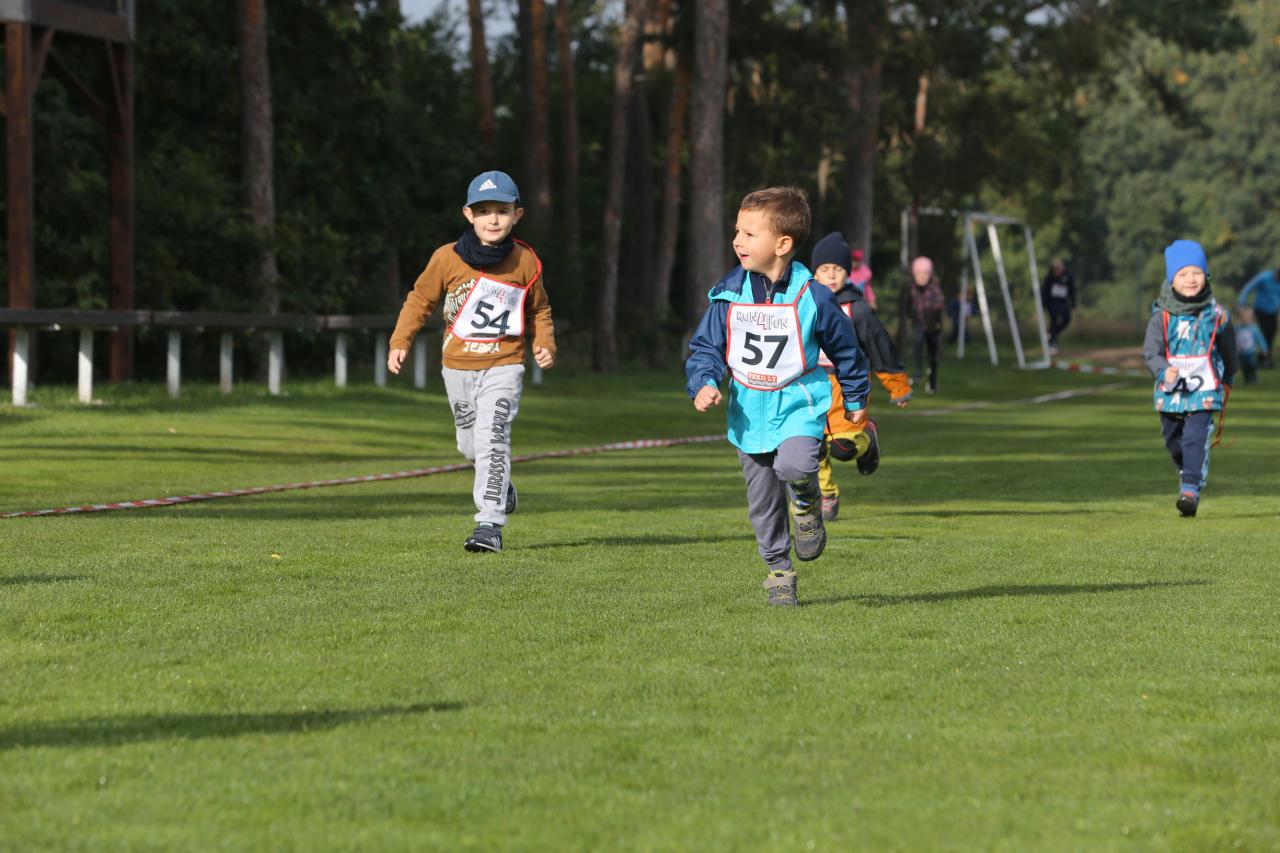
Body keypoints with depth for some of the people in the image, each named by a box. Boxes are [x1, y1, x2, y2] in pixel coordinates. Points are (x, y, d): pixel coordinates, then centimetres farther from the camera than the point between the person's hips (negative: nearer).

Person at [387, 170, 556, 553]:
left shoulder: (525, 262, -4)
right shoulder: (447, 258, -6)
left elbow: (539, 309, 10)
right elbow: (421, 299, 4)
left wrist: (544, 343, -6)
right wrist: (399, 341, -5)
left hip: (504, 367, -3)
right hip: (458, 367, 3)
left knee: (492, 439, -17)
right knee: (470, 445, 14)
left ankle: (490, 523, -17)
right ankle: (500, 483, 45)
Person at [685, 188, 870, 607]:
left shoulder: (812, 297, -11)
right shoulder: (729, 294, -5)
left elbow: (845, 349, 4)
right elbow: (705, 347, 2)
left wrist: (856, 400, 14)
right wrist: (703, 384, -19)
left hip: (800, 404, -3)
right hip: (750, 411, 3)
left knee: (793, 466, -31)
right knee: (763, 503, 9)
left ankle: (808, 508, 2)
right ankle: (778, 571, 28)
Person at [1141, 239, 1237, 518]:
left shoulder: (1216, 315, -4)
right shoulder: (1161, 316, -7)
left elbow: (1228, 349, 13)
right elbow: (1150, 351, -12)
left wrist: (1227, 380, 25)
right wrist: (1163, 371, -33)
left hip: (1204, 390, -2)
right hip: (1170, 390, 2)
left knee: (1195, 439, -17)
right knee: (1173, 441, 18)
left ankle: (1191, 489, -20)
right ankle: (1186, 472, 46)